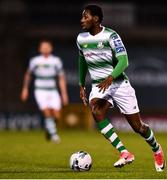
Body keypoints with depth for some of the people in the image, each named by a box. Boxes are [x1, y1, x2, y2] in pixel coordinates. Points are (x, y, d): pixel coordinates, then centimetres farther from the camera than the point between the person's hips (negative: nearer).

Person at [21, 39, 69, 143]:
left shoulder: (56, 61, 1)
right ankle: (53, 134, -12)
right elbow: (28, 74, 16)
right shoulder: (35, 61, -1)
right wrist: (25, 89, 20)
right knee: (47, 112, -21)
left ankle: (48, 129, 24)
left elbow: (61, 78, 3)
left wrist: (64, 94, -3)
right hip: (40, 91, -2)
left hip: (53, 91, 2)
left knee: (57, 116, -6)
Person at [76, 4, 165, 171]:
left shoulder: (111, 36, -16)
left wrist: (110, 78, -39)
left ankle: (157, 150, 35)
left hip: (119, 84, -4)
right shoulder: (81, 38, 2)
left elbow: (123, 61, -24)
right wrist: (81, 85, 22)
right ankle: (124, 153, -28)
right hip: (99, 86, 4)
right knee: (95, 110, -30)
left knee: (138, 126, 1)